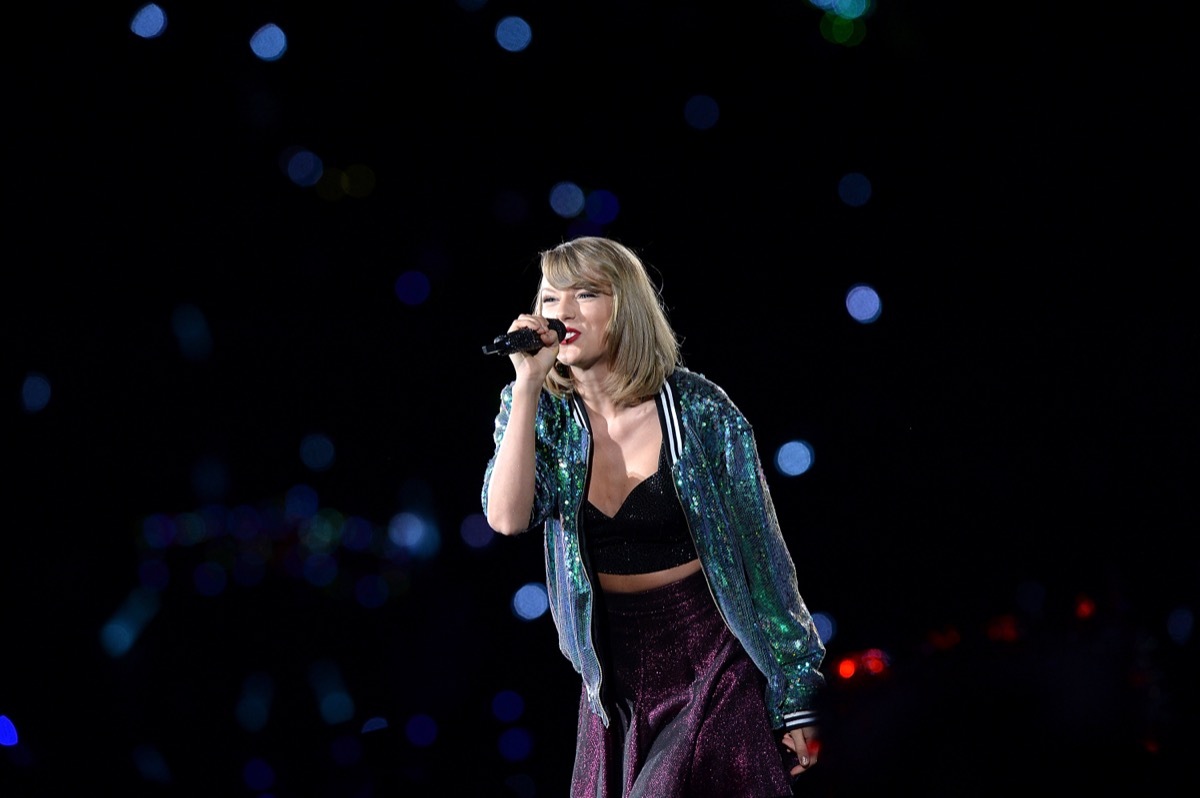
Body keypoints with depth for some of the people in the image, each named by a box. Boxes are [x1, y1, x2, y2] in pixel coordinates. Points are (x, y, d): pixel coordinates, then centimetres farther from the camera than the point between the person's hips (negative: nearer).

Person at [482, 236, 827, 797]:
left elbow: (761, 555, -6)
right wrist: (528, 385, -20)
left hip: (713, 662, -3)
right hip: (617, 676, 3)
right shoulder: (541, 411, -1)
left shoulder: (699, 409, -11)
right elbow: (508, 518, -18)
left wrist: (795, 698, -5)